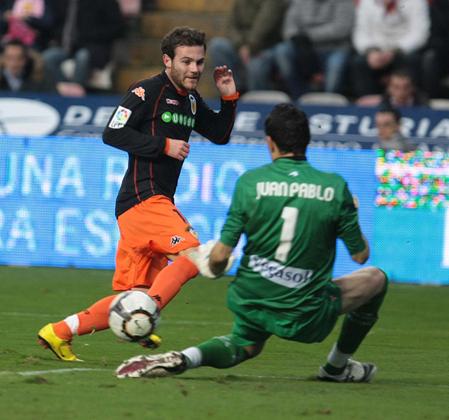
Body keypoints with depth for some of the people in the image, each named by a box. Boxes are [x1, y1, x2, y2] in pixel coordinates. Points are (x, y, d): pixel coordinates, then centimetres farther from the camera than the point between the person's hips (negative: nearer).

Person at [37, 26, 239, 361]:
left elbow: (220, 135, 29)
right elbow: (113, 133, -13)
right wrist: (164, 145, -16)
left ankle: (60, 332, 8)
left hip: (158, 202, 9)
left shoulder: (191, 101, 19)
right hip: (143, 198, -9)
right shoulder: (148, 91, -6)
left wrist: (229, 98, 13)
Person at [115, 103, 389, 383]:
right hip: (306, 316, -2)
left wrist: (213, 269, 17)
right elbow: (361, 255, 0)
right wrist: (350, 214, 20)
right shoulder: (335, 187, -9)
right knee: (376, 279, 22)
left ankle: (183, 359, 3)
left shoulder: (250, 181, -7)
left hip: (251, 303, 2)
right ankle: (337, 367, 29)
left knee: (244, 347, 35)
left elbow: (220, 256, -8)